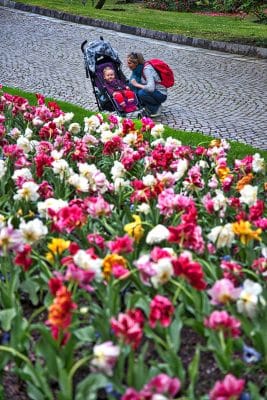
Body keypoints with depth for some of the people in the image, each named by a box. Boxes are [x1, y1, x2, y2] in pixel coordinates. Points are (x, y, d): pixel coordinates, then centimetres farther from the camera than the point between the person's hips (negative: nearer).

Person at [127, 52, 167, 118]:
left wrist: (137, 84, -24)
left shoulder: (147, 69, -25)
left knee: (141, 93, -31)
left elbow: (151, 88, -37)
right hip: (152, 92, 9)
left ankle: (156, 108, -8)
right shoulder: (138, 68, -1)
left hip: (161, 94, -9)